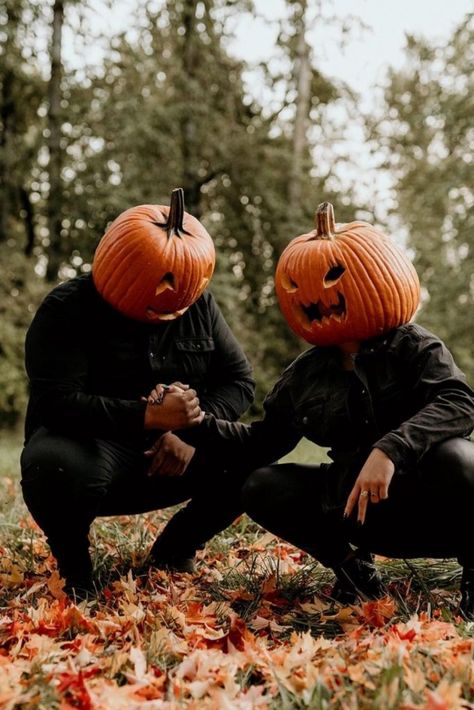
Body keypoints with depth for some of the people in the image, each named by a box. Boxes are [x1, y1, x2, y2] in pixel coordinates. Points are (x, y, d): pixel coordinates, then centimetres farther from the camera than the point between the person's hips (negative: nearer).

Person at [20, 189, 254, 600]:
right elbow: (55, 403, -27)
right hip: (87, 447, -4)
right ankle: (75, 568, -6)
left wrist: (191, 432, -20)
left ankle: (172, 552, 7)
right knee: (55, 467, -39)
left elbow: (238, 380, -1)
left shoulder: (199, 305, 0)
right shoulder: (68, 310, -16)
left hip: (168, 457, 5)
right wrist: (148, 416, -37)